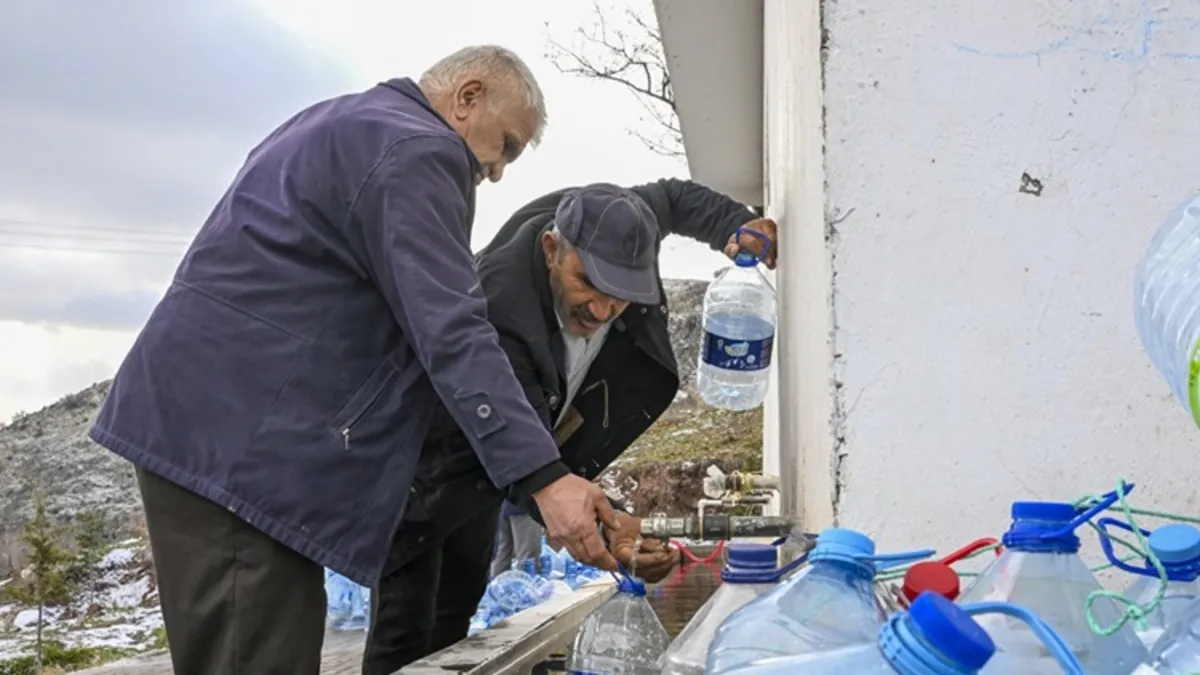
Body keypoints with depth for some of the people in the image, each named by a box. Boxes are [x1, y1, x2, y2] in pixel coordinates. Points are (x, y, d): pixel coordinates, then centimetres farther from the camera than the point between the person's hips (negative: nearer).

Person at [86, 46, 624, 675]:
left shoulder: (339, 125, 24)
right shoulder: (416, 149, -10)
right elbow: (451, 333, -21)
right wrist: (541, 476, -25)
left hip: (198, 414, 11)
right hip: (241, 439, -11)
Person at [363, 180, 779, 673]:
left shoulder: (608, 228, -20)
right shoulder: (498, 309, -40)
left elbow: (672, 197, 3)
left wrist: (739, 225, -15)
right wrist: (602, 528, -56)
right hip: (423, 474, -7)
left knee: (453, 630, 10)